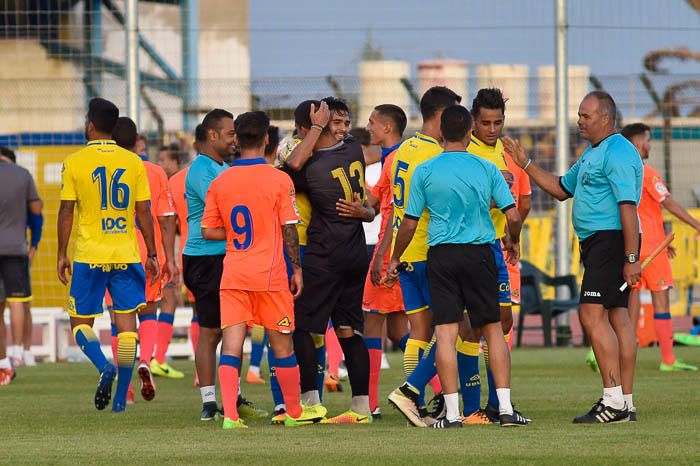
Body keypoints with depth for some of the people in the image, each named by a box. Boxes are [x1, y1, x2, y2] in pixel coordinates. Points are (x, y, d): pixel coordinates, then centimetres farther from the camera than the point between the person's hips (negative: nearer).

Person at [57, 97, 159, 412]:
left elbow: (66, 211, -4)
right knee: (126, 323, 5)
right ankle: (121, 396, 1)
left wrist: (61, 254, 4)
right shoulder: (133, 162, 3)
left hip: (88, 256, -2)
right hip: (127, 254, 2)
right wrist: (152, 253, 10)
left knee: (80, 322, 9)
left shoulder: (74, 162, -4)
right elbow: (143, 212, 4)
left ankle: (104, 367, -18)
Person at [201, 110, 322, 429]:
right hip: (269, 274, -2)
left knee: (231, 345, -1)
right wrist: (297, 269, 4)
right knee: (282, 343, 10)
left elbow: (208, 231, 5)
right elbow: (289, 229, -5)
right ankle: (294, 411, 22)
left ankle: (229, 413, -14)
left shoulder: (219, 182, 3)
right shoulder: (279, 180, -6)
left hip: (232, 275, 2)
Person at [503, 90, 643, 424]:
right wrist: (525, 165, 23)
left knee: (592, 314, -15)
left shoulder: (618, 153, -15)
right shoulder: (591, 154, 19)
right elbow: (562, 189, 30)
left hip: (610, 239, -10)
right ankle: (624, 401, 9)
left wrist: (631, 258, -25)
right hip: (596, 243, 10)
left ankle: (614, 402, -19)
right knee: (617, 316, 8)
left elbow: (628, 206, -21)